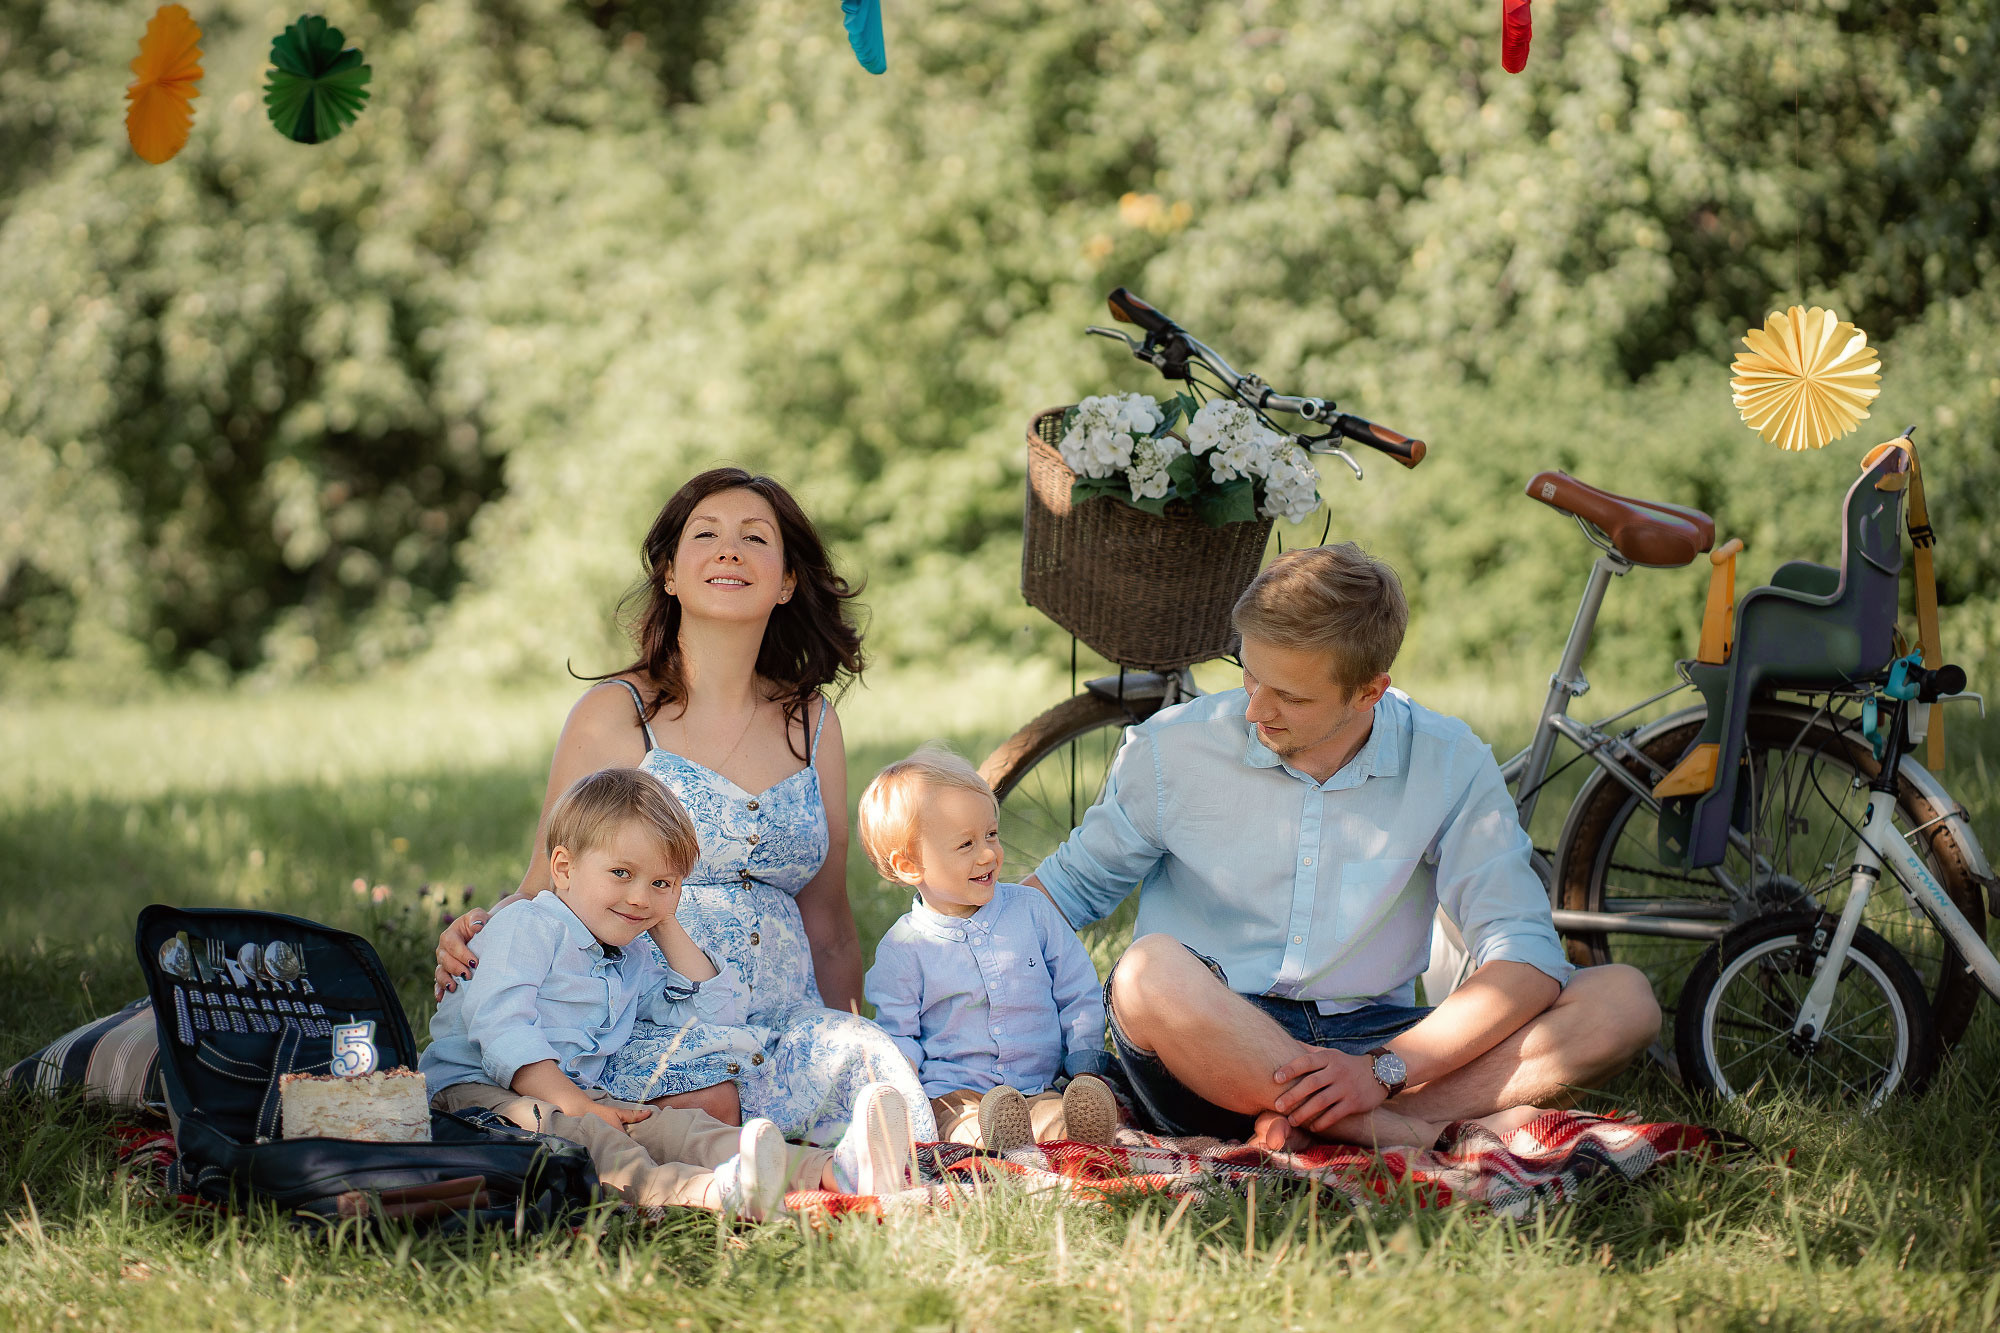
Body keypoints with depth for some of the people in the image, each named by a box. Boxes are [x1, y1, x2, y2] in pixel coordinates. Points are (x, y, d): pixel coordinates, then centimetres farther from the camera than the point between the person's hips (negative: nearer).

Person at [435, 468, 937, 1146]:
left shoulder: (811, 724, 15)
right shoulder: (614, 715, 3)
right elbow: (551, 886, 5)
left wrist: (848, 1033, 11)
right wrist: (477, 934, -16)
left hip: (789, 1023, 3)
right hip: (649, 1028, -3)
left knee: (870, 1060, -31)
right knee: (712, 1100, -36)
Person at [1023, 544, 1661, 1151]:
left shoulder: (1450, 765, -3)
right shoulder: (1172, 749, -1)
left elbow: (1526, 958, -10)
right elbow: (1074, 881, 13)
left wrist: (1384, 1071, -23)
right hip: (1213, 1046, -1)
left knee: (1623, 999, -19)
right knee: (1152, 972, -38)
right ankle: (1440, 1133, -32)